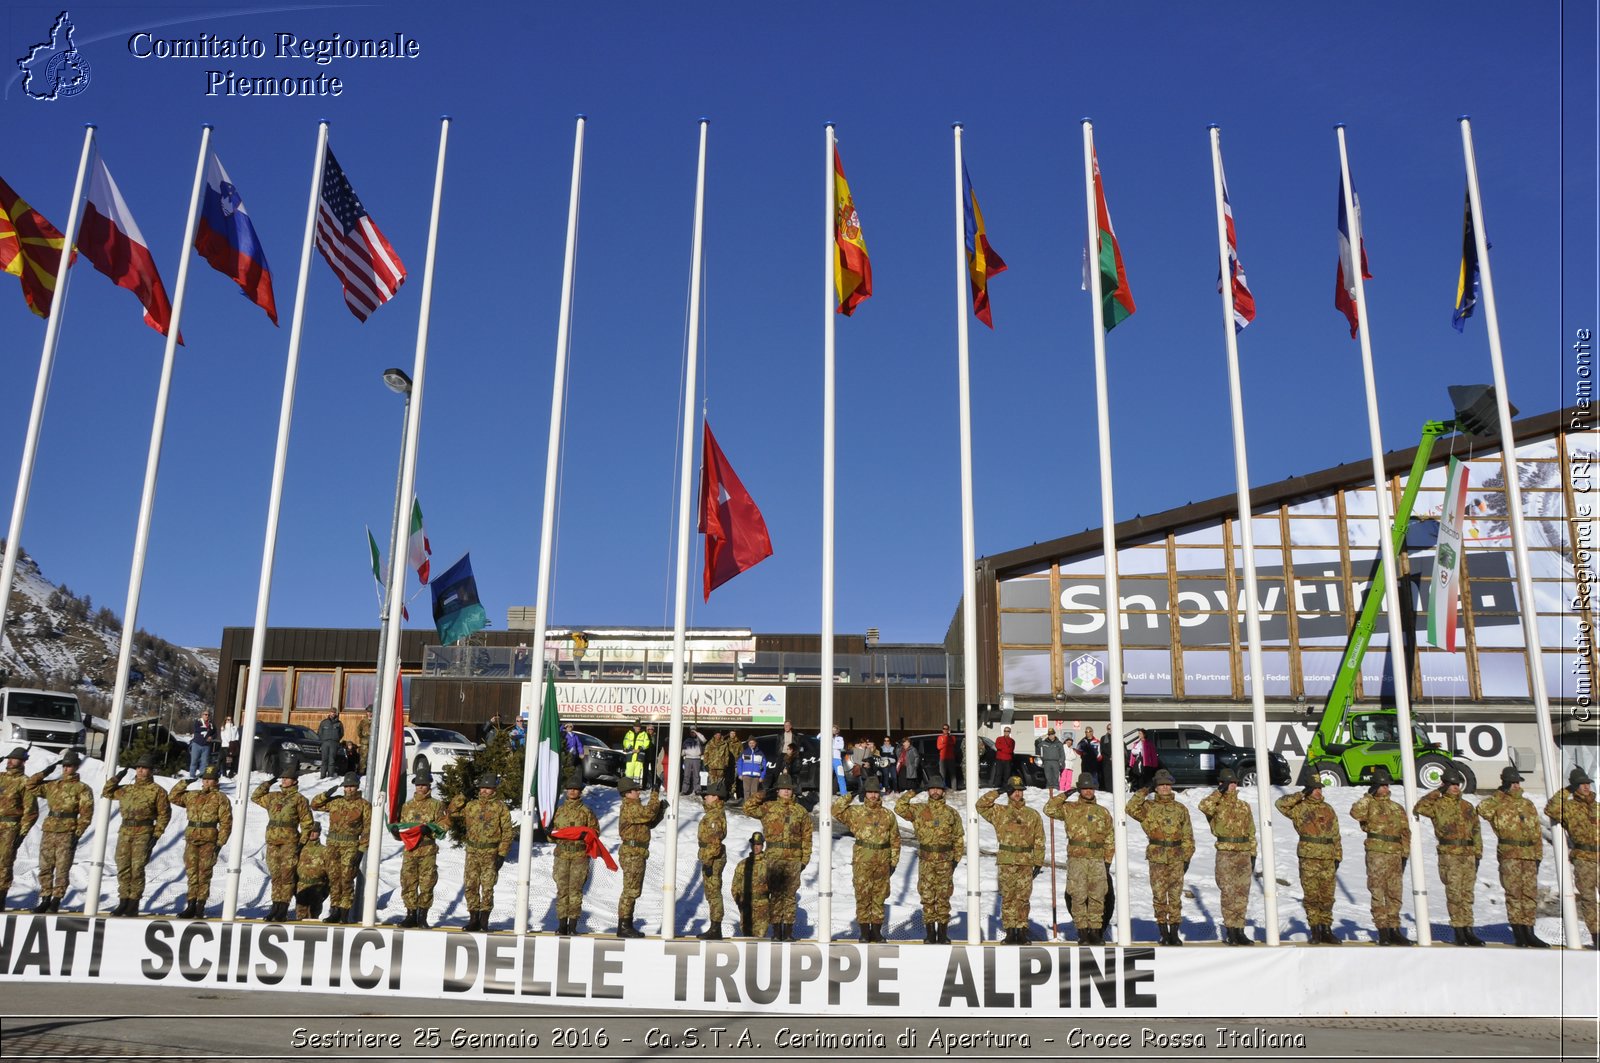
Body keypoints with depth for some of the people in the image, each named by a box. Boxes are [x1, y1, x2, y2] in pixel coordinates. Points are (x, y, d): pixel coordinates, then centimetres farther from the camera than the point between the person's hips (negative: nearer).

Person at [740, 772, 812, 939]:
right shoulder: (768, 807, 7)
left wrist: (805, 859, 5)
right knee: (775, 893, 1)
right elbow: (748, 808, 5)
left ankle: (788, 930, 8)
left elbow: (807, 837, 10)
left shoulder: (801, 811, 9)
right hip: (774, 858, -1)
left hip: (794, 859, 1)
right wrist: (761, 795, -4)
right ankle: (776, 929, 6)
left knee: (790, 894, 2)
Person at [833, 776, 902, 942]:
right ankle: (864, 931, 9)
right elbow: (836, 810, -10)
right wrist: (849, 796, -5)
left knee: (879, 897, 8)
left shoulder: (888, 815, 9)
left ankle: (876, 931, 18)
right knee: (863, 897, 0)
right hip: (862, 862, -2)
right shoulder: (855, 812, 3)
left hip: (882, 863, 2)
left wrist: (894, 861, 9)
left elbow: (895, 840, 13)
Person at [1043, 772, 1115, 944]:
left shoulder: (1103, 812, 15)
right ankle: (1082, 931, 2)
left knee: (1097, 896, 2)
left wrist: (1108, 860, 9)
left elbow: (1110, 838, 16)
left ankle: (1096, 931, 10)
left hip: (1097, 860, 2)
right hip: (1076, 858, -2)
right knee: (1078, 896, -4)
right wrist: (1064, 795, -2)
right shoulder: (1069, 808, 9)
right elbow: (1049, 809, -2)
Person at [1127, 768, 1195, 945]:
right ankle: (1164, 933, 10)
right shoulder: (1149, 807, 5)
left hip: (1176, 858, 1)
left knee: (1175, 895, 3)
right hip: (1157, 857, -1)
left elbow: (1187, 835, 12)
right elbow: (1132, 809, -15)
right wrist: (1143, 791, -10)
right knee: (1159, 895, 1)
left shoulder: (1180, 808, 10)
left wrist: (1187, 857, 6)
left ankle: (1174, 932, 11)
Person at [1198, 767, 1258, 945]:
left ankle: (1239, 931, 13)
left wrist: (1253, 854, 12)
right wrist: (1220, 792, -17)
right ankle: (1230, 930, 4)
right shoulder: (1217, 805, -1)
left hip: (1244, 854, 5)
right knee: (1228, 894, -3)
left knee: (1242, 894, 6)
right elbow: (1204, 806, -26)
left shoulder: (1244, 807, 14)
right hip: (1225, 854, -4)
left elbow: (1251, 832, 18)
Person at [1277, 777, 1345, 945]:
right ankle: (1315, 932, 6)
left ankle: (1326, 931, 16)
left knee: (1327, 896, 7)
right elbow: (1280, 803, -14)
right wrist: (1301, 795, -10)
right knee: (1312, 896, 0)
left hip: (1328, 858, 4)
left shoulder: (1328, 809, 15)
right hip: (1308, 857, -4)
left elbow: (1336, 836, 18)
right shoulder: (1299, 808, 2)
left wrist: (1337, 857, 13)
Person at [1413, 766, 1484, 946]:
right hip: (1449, 855, -5)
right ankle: (1458, 930, 1)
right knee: (1454, 894, -3)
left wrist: (1478, 853, 10)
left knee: (1467, 894, 8)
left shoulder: (1467, 806, 15)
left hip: (1468, 855, 5)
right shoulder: (1438, 805, 0)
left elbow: (1476, 830, 18)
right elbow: (1418, 809, -17)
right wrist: (1436, 792, -9)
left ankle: (1467, 930, 13)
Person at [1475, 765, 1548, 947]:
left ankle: (1528, 933, 13)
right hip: (1509, 855, -5)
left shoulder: (1528, 805, 16)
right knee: (1514, 892, -4)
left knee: (1531, 893, 6)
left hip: (1529, 856, 5)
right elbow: (1482, 808, -21)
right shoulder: (1499, 804, 2)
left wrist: (1538, 856, 11)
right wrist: (1499, 795, -13)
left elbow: (1537, 832, 18)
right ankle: (1518, 932, 0)